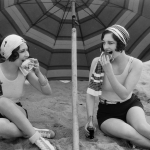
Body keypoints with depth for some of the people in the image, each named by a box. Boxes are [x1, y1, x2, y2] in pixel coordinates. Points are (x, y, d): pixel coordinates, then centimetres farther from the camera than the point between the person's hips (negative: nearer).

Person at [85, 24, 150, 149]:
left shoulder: (135, 64, -17)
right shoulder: (97, 62, -16)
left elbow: (124, 94, -20)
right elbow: (91, 92, -7)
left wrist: (108, 71, -30)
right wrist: (90, 119, -14)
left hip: (130, 105, 0)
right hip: (106, 112, 0)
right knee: (129, 134, -29)